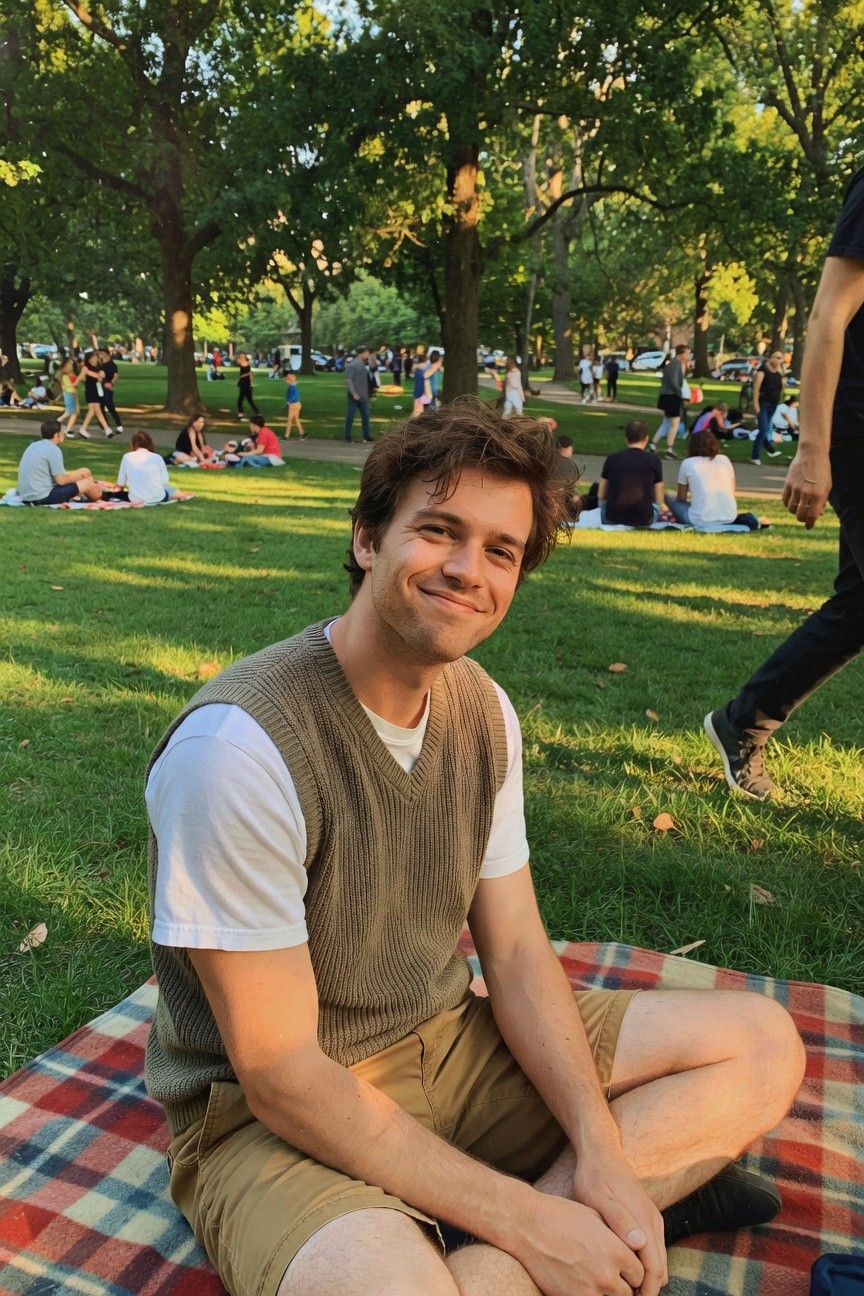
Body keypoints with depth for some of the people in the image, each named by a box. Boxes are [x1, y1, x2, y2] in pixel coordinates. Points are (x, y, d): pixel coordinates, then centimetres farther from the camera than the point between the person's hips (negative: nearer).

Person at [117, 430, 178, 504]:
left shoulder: (127, 457, 2)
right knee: (173, 489, 31)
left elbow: (120, 484, 5)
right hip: (157, 498, 1)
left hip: (135, 499, -1)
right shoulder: (157, 457, -1)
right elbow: (165, 481, 0)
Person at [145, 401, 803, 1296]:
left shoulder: (483, 711, -3)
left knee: (763, 1043, 0)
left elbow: (518, 953, 1)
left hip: (446, 1046, 7)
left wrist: (601, 1155, -13)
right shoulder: (238, 744, -26)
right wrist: (527, 1220, -20)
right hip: (270, 1115, -7)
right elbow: (281, 1077, -22)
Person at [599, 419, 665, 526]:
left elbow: (601, 496, 12)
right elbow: (658, 501, 9)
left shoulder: (612, 458, 3)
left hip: (612, 518, 0)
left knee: (602, 502, 33)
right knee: (657, 506, 33)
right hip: (643, 520, 0)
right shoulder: (654, 460, 1)